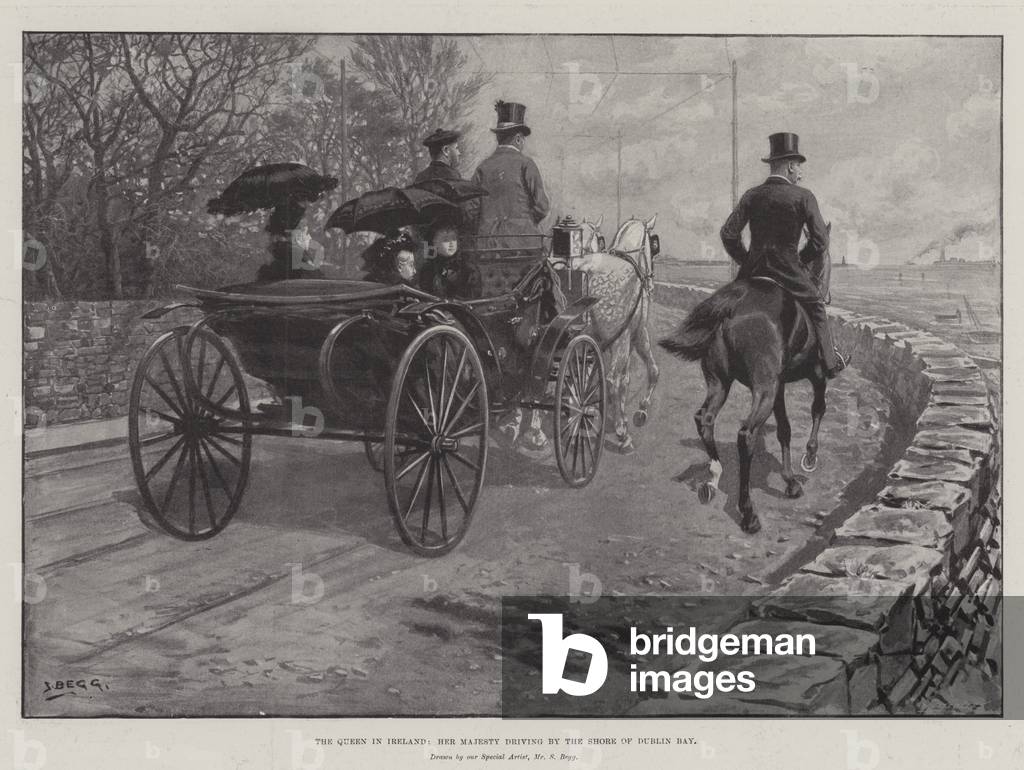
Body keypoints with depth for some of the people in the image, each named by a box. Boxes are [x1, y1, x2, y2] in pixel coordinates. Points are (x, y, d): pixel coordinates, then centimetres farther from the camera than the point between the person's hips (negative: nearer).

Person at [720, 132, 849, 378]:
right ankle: (829, 362, 26)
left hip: (752, 268, 2)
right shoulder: (803, 197, -5)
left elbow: (728, 233, 0)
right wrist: (801, 260, 10)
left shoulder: (752, 195, 5)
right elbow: (820, 241, -7)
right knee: (816, 307, 20)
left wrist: (744, 260, 12)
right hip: (788, 270, -2)